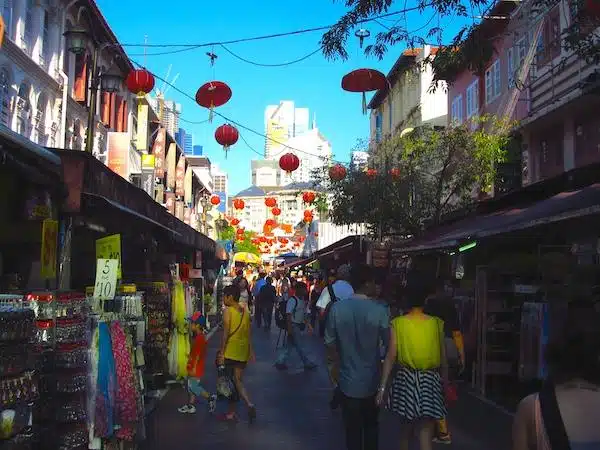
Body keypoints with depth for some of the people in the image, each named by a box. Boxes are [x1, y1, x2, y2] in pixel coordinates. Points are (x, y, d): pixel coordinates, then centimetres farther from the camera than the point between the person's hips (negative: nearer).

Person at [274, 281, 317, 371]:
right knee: (300, 346, 1)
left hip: (298, 325, 9)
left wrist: (308, 324, 16)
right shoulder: (292, 300, -16)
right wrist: (289, 328, -23)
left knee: (289, 345, 11)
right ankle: (307, 363, 11)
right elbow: (289, 314, -19)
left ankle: (280, 362, 17)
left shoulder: (303, 301, 11)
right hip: (293, 325, -9)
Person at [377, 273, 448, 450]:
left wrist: (382, 387, -3)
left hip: (406, 379, 1)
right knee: (425, 434, 1)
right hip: (430, 382, 0)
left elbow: (390, 357, -7)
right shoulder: (436, 323, -4)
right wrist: (445, 382, 15)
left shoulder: (398, 324, -6)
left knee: (406, 427, 22)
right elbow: (443, 359, 2)